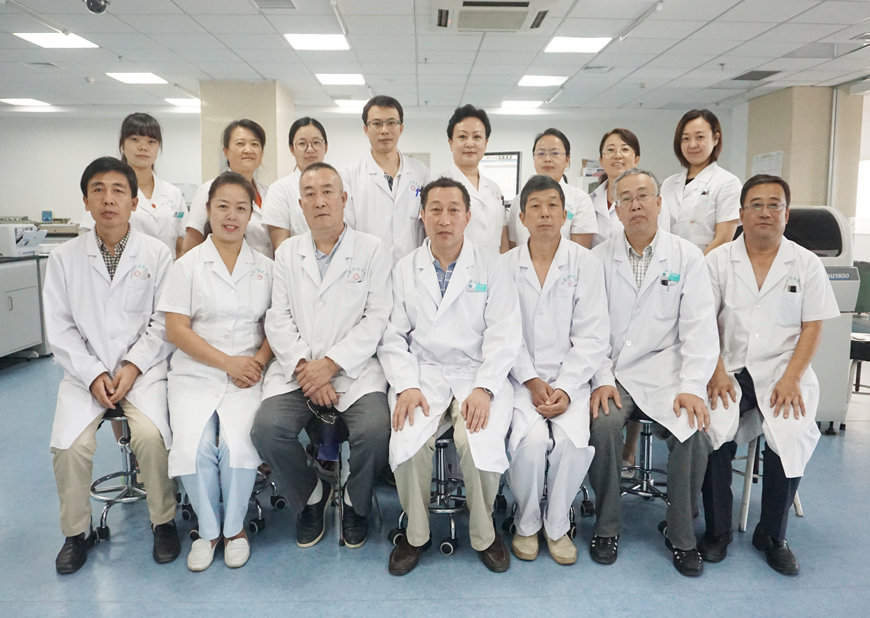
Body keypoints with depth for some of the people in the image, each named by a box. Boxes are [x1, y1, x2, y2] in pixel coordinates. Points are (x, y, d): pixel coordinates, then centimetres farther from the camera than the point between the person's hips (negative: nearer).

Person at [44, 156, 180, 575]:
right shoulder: (64, 257, 5)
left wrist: (132, 367, -12)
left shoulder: (157, 254, 1)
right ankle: (77, 532, 8)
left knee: (150, 435, -25)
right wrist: (93, 374, -9)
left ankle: (163, 521, 0)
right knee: (69, 444, -19)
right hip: (85, 370, 2)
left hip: (143, 367, -1)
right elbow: (59, 328, 3)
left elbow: (164, 321, -1)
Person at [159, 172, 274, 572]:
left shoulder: (265, 267, 10)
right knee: (192, 447, -24)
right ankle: (207, 529, 4)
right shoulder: (188, 265, 5)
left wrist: (257, 363, -10)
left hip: (247, 376, 0)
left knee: (238, 444, -25)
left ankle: (234, 527, 3)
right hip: (194, 374, 0)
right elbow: (176, 329, -1)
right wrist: (227, 362, -11)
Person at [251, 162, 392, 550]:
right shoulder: (287, 252, 14)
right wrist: (303, 367, -10)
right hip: (297, 368, 3)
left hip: (354, 369, -2)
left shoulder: (373, 251, 4)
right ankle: (311, 497, 9)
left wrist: (329, 364, -14)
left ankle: (355, 504, 7)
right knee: (267, 428, -22)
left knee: (374, 430, -27)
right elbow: (279, 319, 6)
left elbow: (376, 319, -5)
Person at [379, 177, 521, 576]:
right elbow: (393, 336, 6)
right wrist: (406, 386, -10)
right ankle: (416, 534, 3)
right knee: (408, 444, -25)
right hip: (422, 373, 1)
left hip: (477, 374, -1)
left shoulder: (491, 268, 6)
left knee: (479, 444, -27)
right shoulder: (404, 270, 11)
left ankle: (483, 535, 3)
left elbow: (503, 335, 0)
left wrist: (484, 388, -14)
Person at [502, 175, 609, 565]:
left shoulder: (586, 264, 2)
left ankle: (557, 526, 5)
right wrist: (531, 381, -13)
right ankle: (526, 524, 5)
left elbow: (591, 337, -3)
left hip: (570, 377, 0)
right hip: (521, 376, 0)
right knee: (531, 439, -25)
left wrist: (565, 388, -13)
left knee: (573, 440, -24)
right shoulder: (506, 266, 5)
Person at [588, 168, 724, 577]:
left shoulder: (687, 258, 6)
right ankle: (606, 528, -3)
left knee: (695, 432, -25)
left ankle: (680, 533, 2)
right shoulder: (598, 259, 7)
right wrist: (602, 381, -10)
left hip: (665, 371, 0)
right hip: (613, 371, 0)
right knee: (602, 425, -27)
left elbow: (699, 328, -1)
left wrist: (692, 387, -13)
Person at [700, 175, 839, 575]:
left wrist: (790, 379, -11)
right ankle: (717, 531, -4)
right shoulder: (719, 260, 7)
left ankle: (772, 536, -1)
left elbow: (813, 328, 3)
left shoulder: (806, 264, 8)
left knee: (791, 437, -25)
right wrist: (717, 372, -13)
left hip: (782, 371, 1)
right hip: (729, 369, 0)